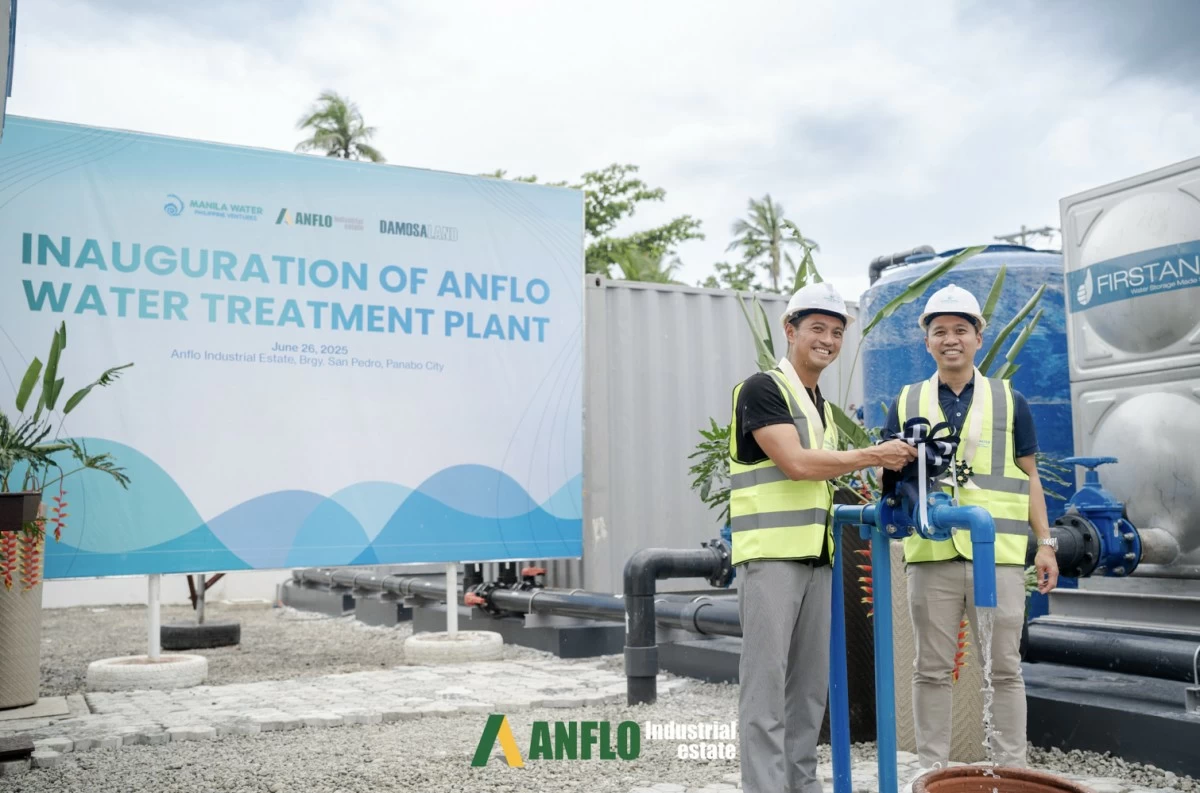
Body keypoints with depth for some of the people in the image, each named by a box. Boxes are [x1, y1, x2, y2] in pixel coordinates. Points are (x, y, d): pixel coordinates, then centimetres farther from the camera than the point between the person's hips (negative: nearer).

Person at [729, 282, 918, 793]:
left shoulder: (821, 405, 20)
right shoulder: (762, 389, -7)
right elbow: (795, 463, -17)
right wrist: (874, 456, -11)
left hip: (816, 555, 8)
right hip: (771, 553, -8)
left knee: (811, 678, 11)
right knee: (767, 675, -6)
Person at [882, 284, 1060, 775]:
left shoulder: (1009, 400, 9)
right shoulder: (907, 403, 9)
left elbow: (1028, 478, 10)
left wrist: (1045, 543, 3)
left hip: (998, 555, 0)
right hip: (931, 555, 1)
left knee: (1004, 668, 6)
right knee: (932, 669, 7)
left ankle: (1012, 768, 18)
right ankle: (932, 769, 17)